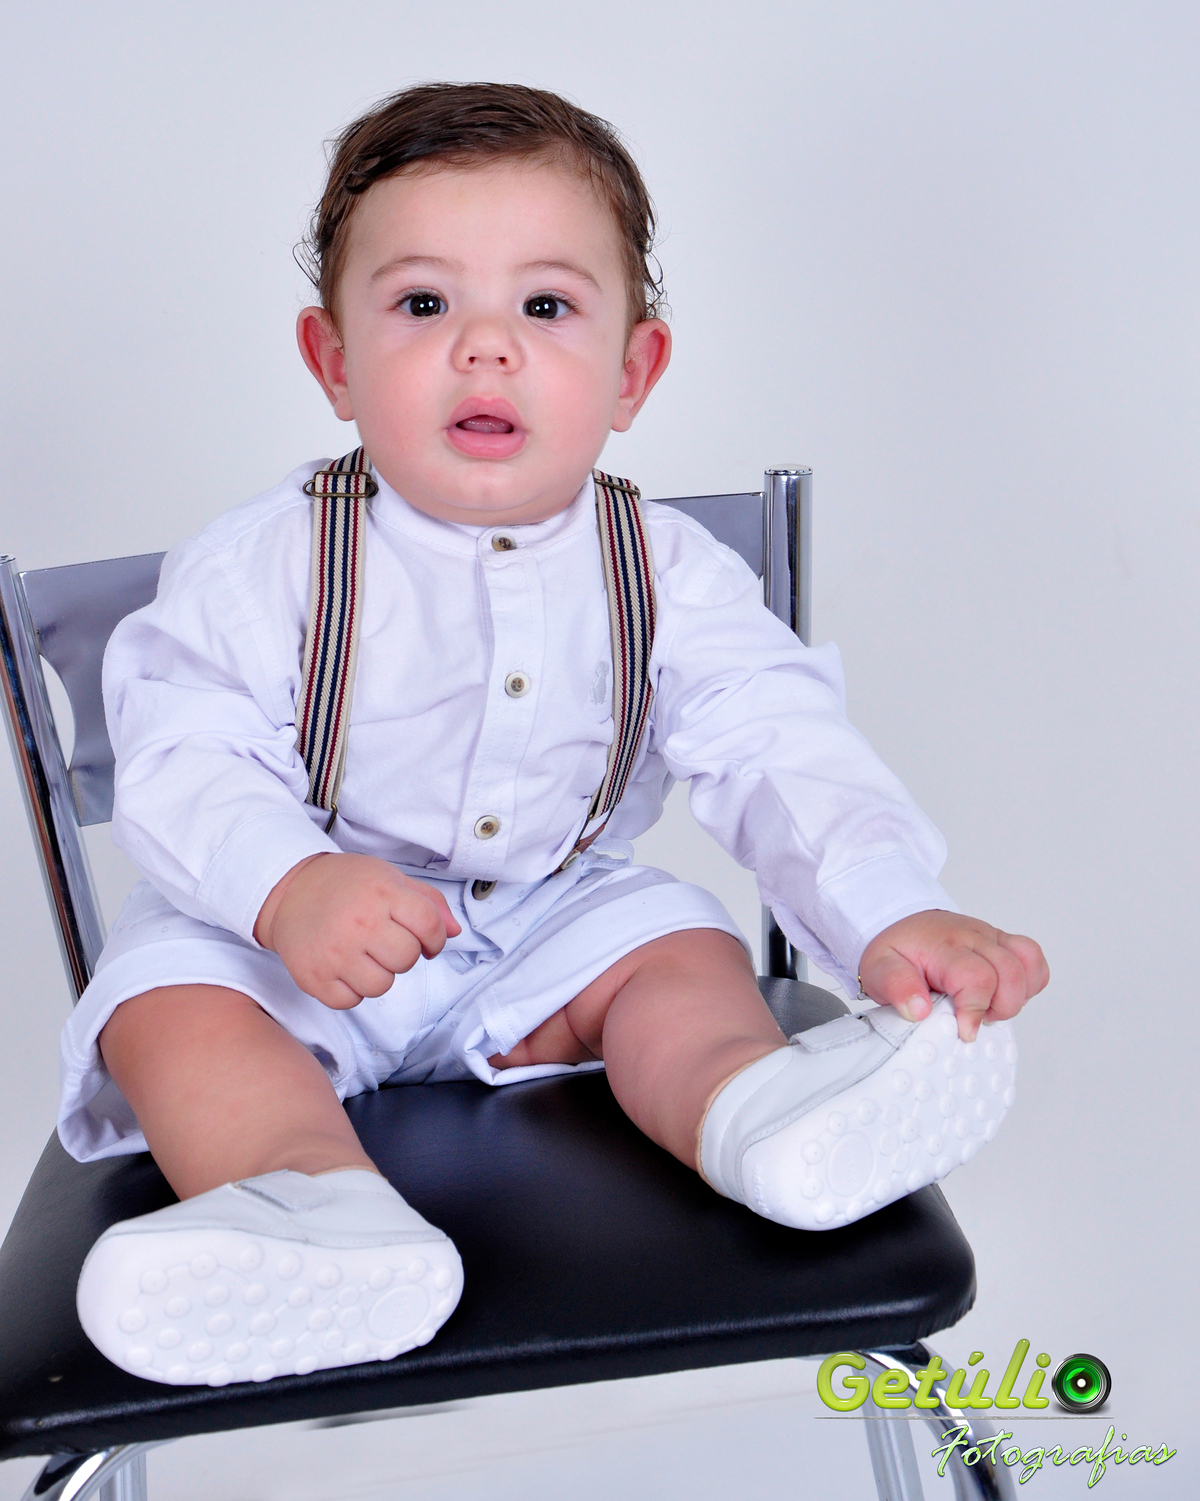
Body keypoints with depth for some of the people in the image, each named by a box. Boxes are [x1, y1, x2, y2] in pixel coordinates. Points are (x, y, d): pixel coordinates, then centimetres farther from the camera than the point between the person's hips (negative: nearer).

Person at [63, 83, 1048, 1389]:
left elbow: (779, 751, -15)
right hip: (284, 937, -2)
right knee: (172, 998, -26)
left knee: (684, 950, -16)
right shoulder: (270, 564, -12)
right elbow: (180, 756, -17)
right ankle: (313, 1195, -50)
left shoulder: (666, 574, -8)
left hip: (554, 916, 2)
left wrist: (892, 915, -33)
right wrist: (286, 884, -38)